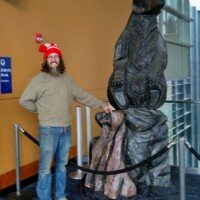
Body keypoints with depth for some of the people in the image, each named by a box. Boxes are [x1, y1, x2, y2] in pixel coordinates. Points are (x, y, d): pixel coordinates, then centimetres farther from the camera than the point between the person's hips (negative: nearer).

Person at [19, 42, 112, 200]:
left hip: (66, 129, 5)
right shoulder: (40, 79, -8)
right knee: (46, 167, 1)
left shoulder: (67, 79, 9)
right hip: (48, 130, -5)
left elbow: (83, 96, 14)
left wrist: (101, 105, 11)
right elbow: (24, 100, -7)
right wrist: (41, 110, -1)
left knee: (62, 165, 15)